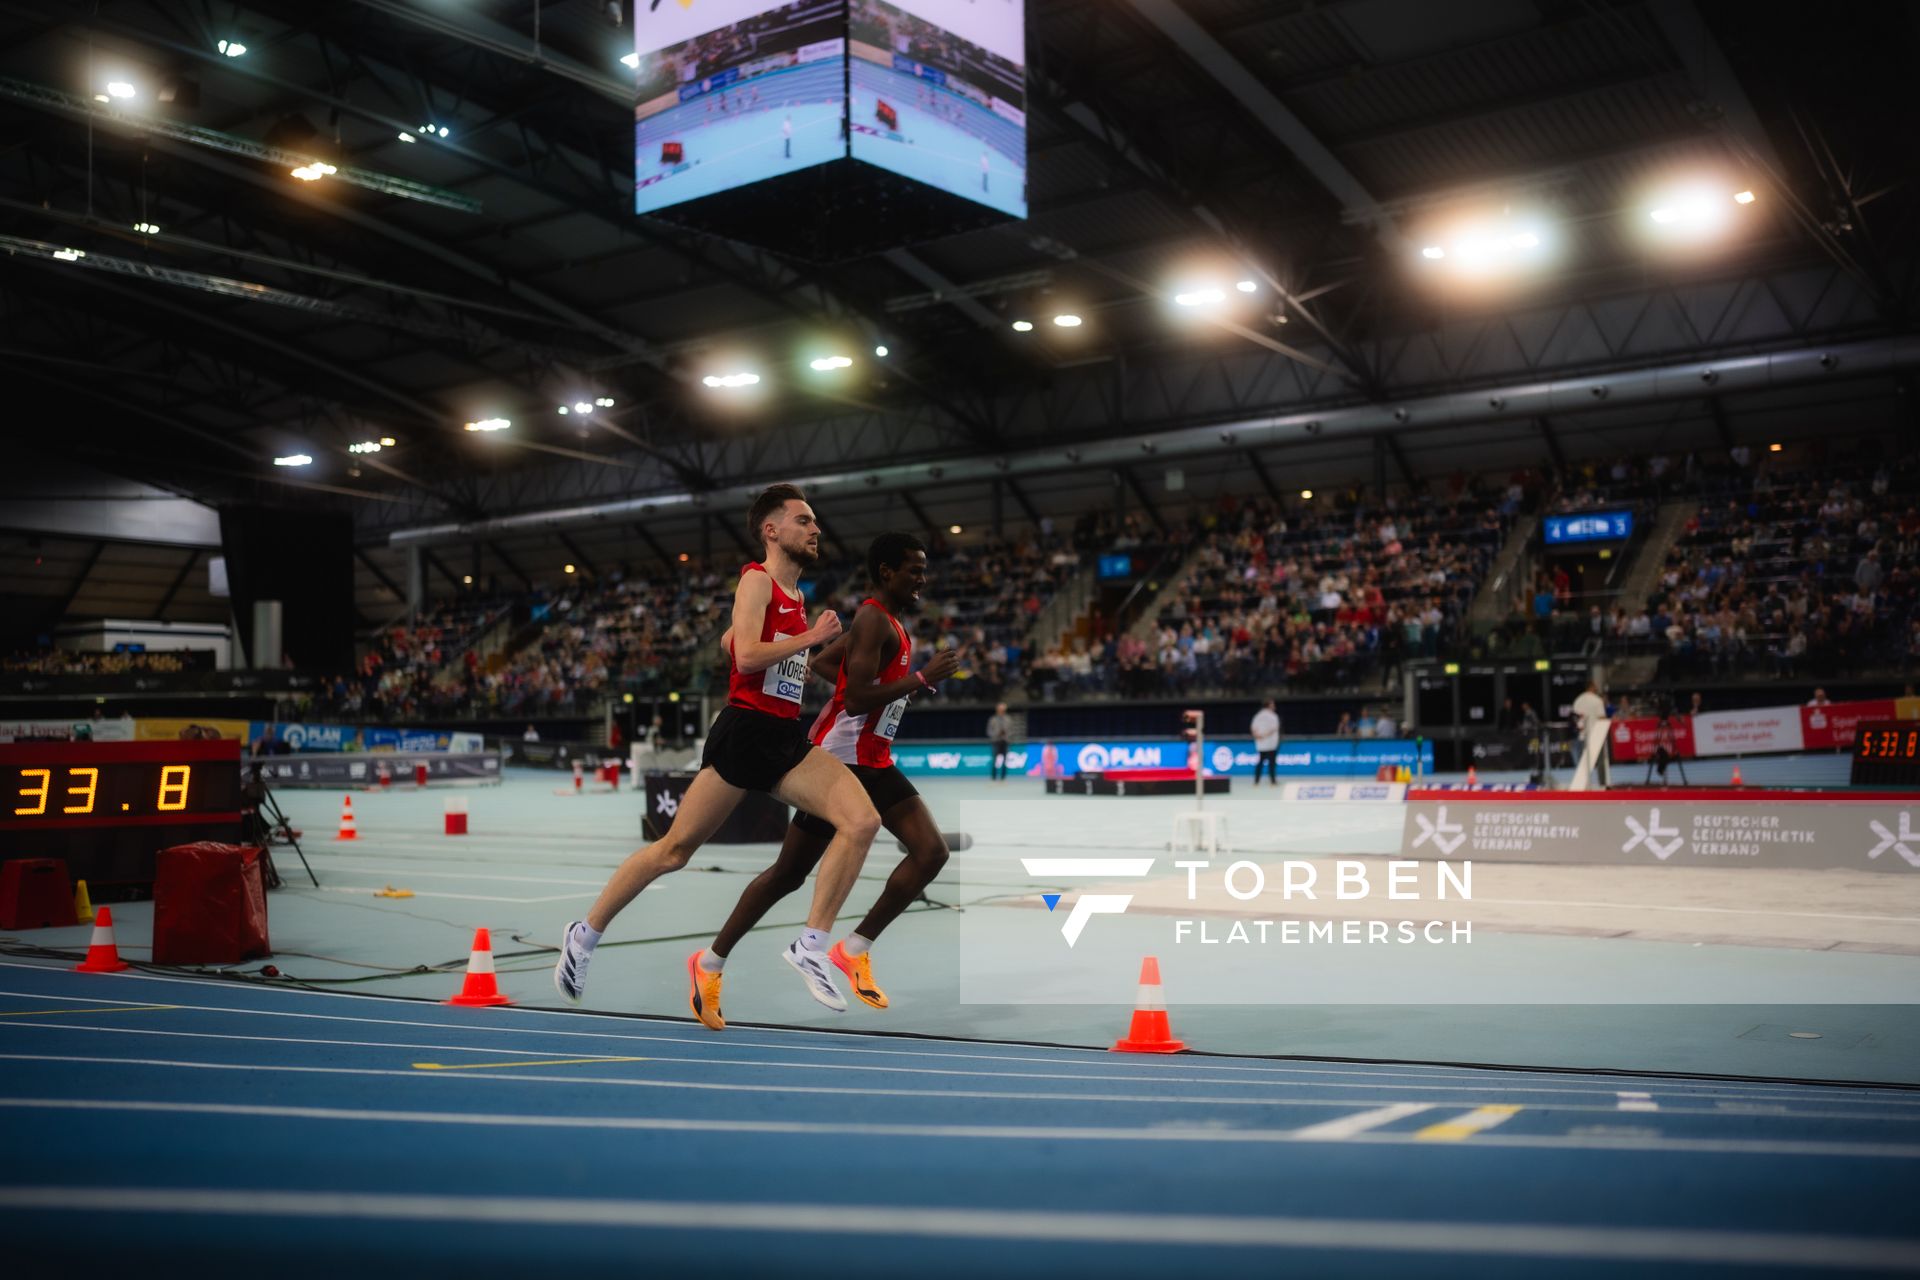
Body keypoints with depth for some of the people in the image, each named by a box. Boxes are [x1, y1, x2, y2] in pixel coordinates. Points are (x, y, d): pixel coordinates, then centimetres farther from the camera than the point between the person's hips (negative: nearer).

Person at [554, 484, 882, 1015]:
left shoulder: (795, 597, 19)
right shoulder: (757, 579, -6)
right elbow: (746, 656, -20)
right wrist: (812, 636, -13)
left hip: (787, 738, 8)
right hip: (745, 731, -8)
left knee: (862, 820, -12)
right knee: (676, 849, 1)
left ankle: (810, 946, -7)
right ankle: (585, 935, 20)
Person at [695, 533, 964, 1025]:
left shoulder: (890, 624, 14)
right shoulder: (874, 619, -15)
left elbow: (821, 661, 24)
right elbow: (857, 699, -26)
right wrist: (923, 677, -22)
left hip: (873, 762, 9)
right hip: (841, 760, -9)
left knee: (932, 851, -5)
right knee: (789, 873, 0)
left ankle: (855, 950, 3)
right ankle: (711, 961, 15)